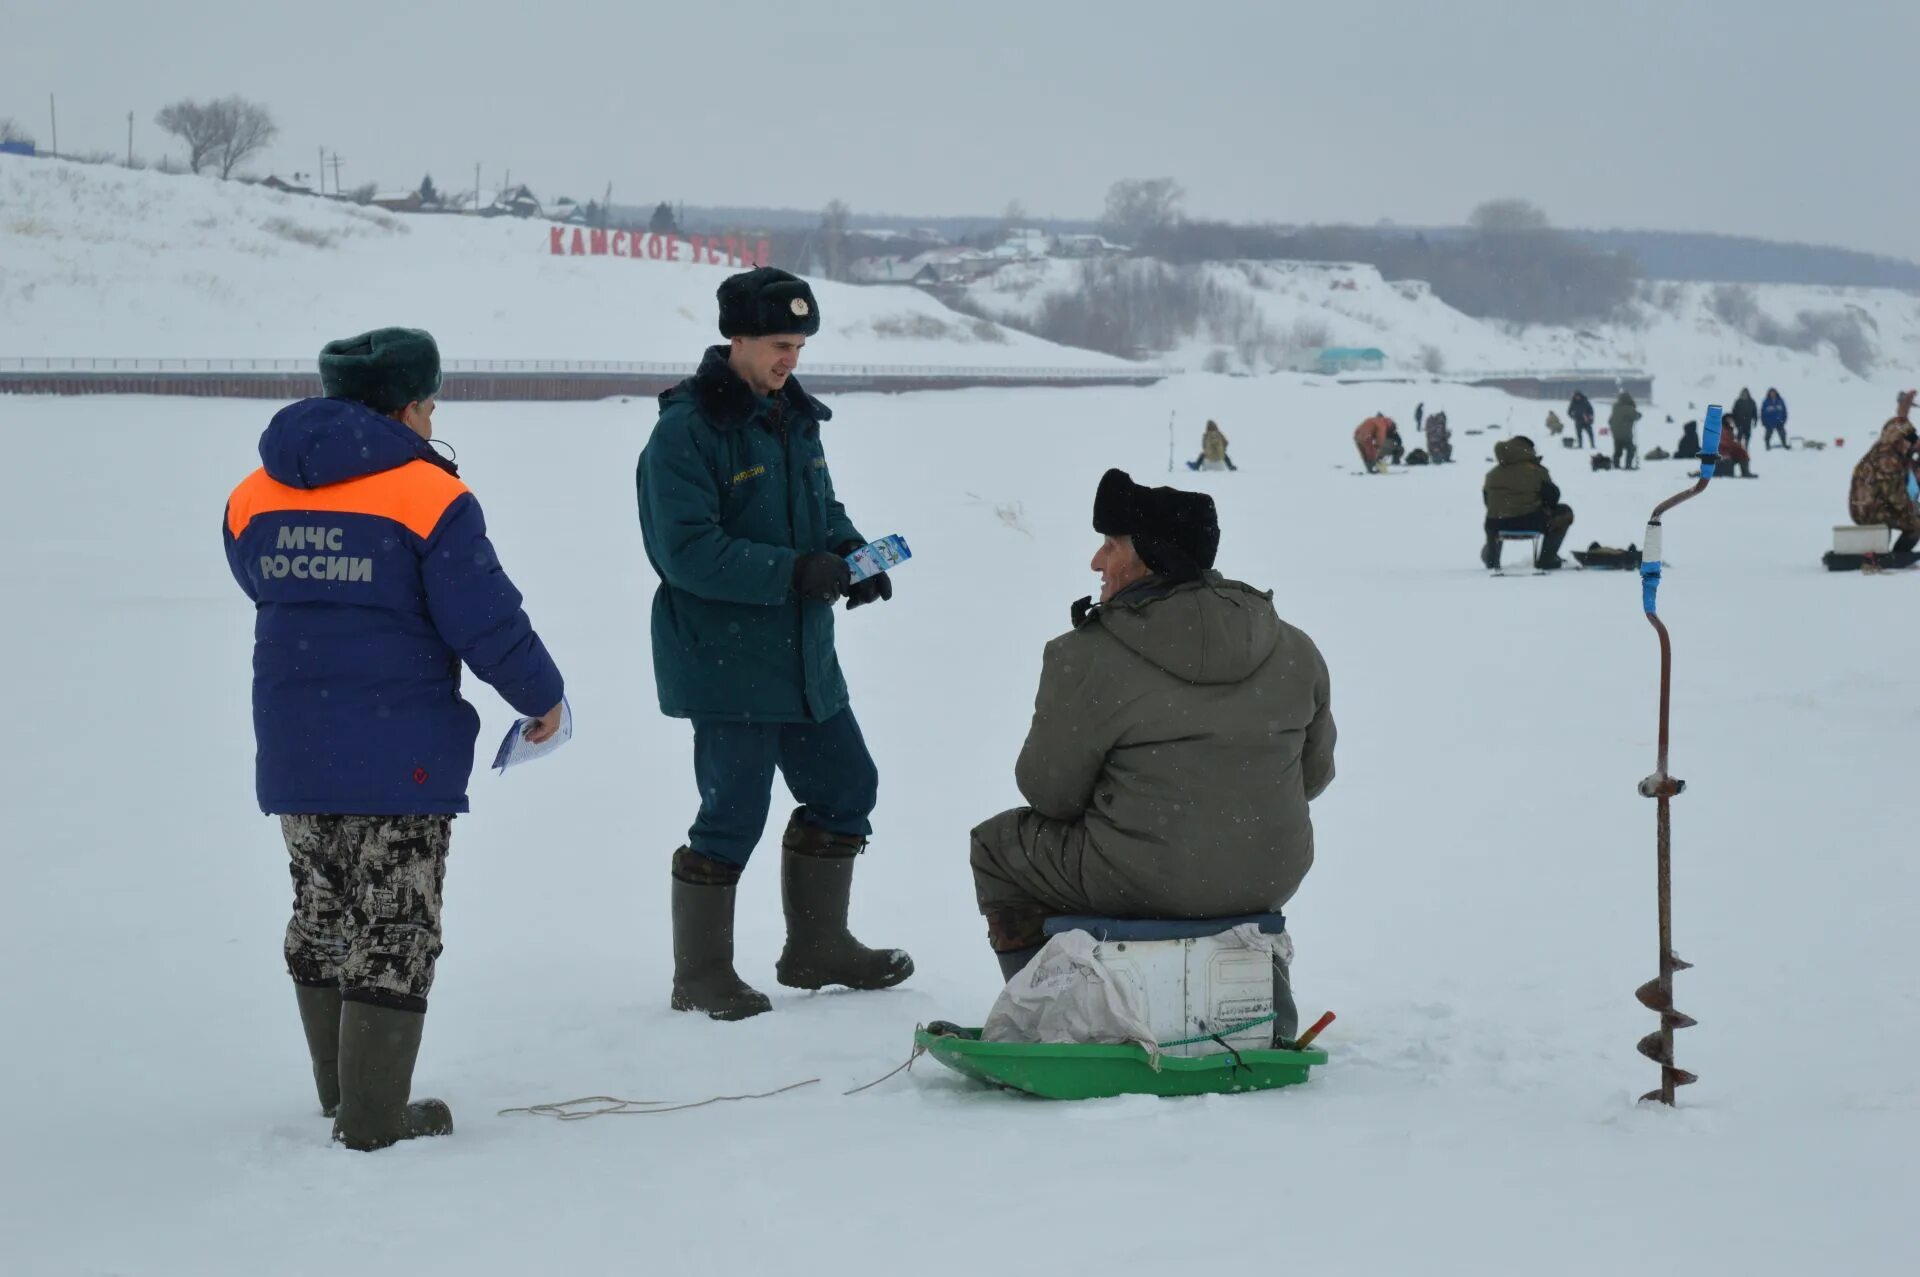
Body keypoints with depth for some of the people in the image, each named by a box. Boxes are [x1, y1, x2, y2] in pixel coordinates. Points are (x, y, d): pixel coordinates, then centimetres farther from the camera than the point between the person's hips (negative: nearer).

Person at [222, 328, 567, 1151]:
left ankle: (341, 1087, 30)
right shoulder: (428, 497, -12)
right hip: (400, 754, -6)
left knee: (322, 918, 18)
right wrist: (542, 696, 4)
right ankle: (374, 1115, 3)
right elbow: (486, 621, -11)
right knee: (393, 930, 1)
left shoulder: (254, 498, 6)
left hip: (291, 756, 6)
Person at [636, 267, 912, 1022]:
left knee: (845, 786, 15)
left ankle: (817, 946, 31)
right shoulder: (686, 430, -16)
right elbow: (687, 551, -22)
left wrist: (850, 550, -2)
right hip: (723, 657, -9)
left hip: (801, 652, 9)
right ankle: (700, 975, 9)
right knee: (734, 811, -5)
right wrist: (795, 571, -27)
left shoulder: (794, 416, 9)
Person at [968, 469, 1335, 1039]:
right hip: (1270, 880, 5)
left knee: (997, 843, 20)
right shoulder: (1296, 651, 1)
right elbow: (1314, 775, 10)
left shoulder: (1087, 659, -15)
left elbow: (1049, 792, -7)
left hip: (1137, 885, -5)